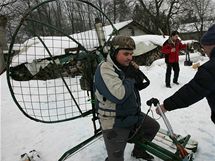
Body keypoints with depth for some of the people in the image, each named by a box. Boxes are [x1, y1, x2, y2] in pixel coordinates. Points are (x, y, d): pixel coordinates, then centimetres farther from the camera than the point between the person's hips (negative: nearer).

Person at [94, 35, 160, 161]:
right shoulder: (105, 69, -23)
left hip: (133, 115, 8)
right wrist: (131, 78, -18)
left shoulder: (126, 66, 2)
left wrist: (137, 73, -10)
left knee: (154, 126, 22)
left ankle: (138, 150, 42)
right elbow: (119, 95, -34)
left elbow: (142, 84, 10)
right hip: (114, 123, -8)